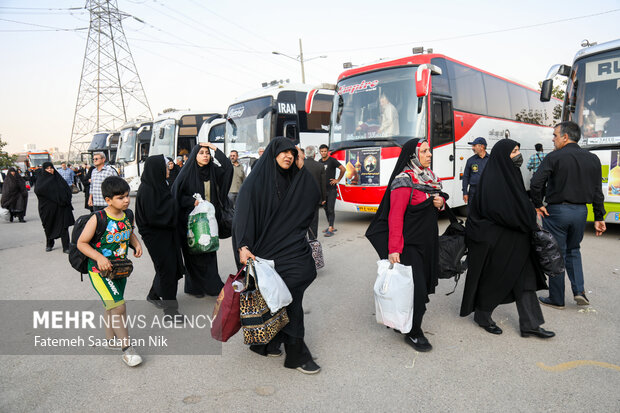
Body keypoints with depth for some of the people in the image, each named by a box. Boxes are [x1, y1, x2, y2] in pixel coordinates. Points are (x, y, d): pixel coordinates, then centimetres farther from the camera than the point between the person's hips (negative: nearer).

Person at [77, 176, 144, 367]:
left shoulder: (127, 215, -1)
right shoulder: (98, 219, -20)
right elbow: (81, 243, -14)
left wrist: (136, 244, -1)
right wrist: (99, 257, -26)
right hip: (100, 270, -6)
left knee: (111, 305, 21)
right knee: (118, 305, -13)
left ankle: (111, 339, 39)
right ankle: (127, 348, -3)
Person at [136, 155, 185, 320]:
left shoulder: (157, 184, 8)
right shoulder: (146, 189, -20)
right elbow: (152, 215, -25)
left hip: (166, 233, 9)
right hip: (155, 236, -9)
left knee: (167, 266, 18)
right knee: (167, 269, -3)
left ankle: (153, 295, 38)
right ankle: (170, 307, 8)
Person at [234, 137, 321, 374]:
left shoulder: (292, 181, 13)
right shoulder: (255, 182, -6)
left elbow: (314, 197, 8)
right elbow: (243, 215, -14)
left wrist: (302, 170, 4)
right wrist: (243, 246, -26)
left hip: (289, 247, 6)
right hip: (266, 250, -5)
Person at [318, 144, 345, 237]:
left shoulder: (332, 160, -8)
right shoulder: (319, 162, 11)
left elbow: (343, 169, -11)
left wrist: (338, 180, -8)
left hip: (332, 189, -7)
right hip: (323, 189, 7)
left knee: (330, 209, -10)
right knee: (325, 208, 11)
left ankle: (330, 230, -9)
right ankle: (331, 227, 21)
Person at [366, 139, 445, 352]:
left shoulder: (430, 176, 10)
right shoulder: (404, 180, -16)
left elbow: (439, 197, 25)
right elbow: (395, 216, -20)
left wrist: (440, 202, -1)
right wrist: (394, 249, -26)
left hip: (428, 241, 8)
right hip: (409, 243, -8)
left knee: (423, 281, 14)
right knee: (416, 287, -5)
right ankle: (413, 333, 12)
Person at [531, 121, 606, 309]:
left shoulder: (554, 157, -11)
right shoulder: (592, 159, 6)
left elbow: (536, 183, -22)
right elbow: (598, 192, 6)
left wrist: (538, 205, -8)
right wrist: (599, 218, 10)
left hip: (556, 211, -5)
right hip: (581, 211, 5)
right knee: (573, 250, 24)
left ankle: (556, 299, 14)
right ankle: (579, 290, 13)